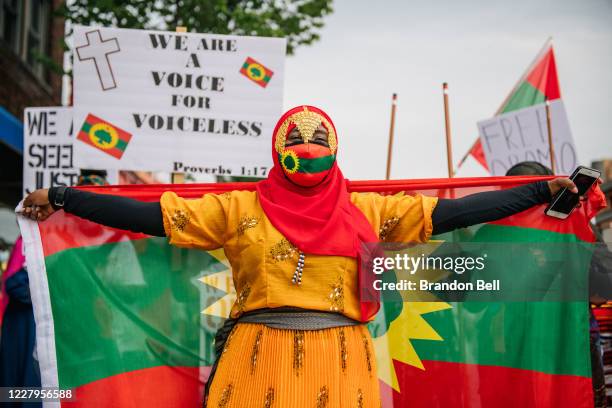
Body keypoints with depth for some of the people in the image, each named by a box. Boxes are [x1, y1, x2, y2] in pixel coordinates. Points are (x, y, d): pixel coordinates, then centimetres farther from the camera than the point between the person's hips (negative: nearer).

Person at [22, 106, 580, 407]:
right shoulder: (240, 210, 7)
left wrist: (542, 191, 5)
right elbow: (155, 215, 4)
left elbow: (446, 213, 8)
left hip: (341, 363, 1)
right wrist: (61, 198, -1)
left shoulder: (367, 213, 9)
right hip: (259, 361, 0)